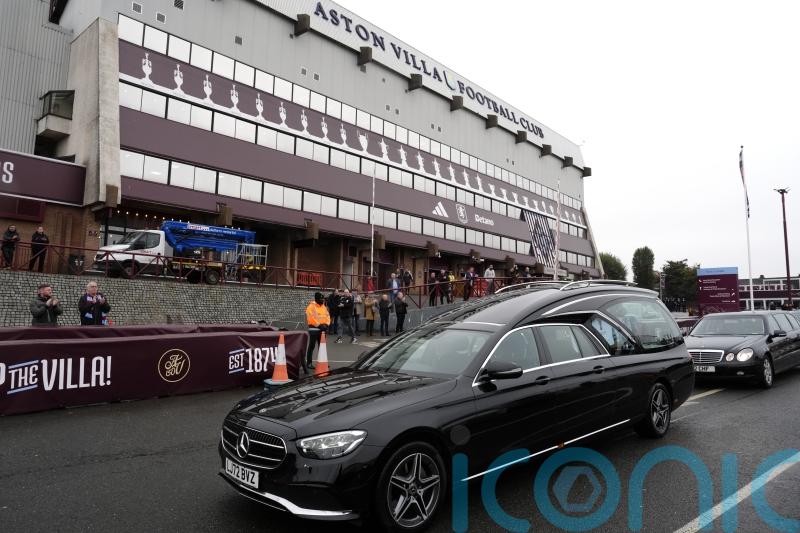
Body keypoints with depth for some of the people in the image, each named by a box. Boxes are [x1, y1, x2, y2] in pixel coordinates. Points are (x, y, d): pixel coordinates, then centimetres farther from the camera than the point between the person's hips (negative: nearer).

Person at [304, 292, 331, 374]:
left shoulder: (324, 306, 13)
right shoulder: (311, 306, -9)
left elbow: (327, 316, 13)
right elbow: (311, 318, -17)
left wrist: (326, 324, -4)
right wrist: (319, 325, -18)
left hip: (323, 328, 7)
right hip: (314, 329, -7)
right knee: (311, 346, -2)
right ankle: (309, 363, 4)